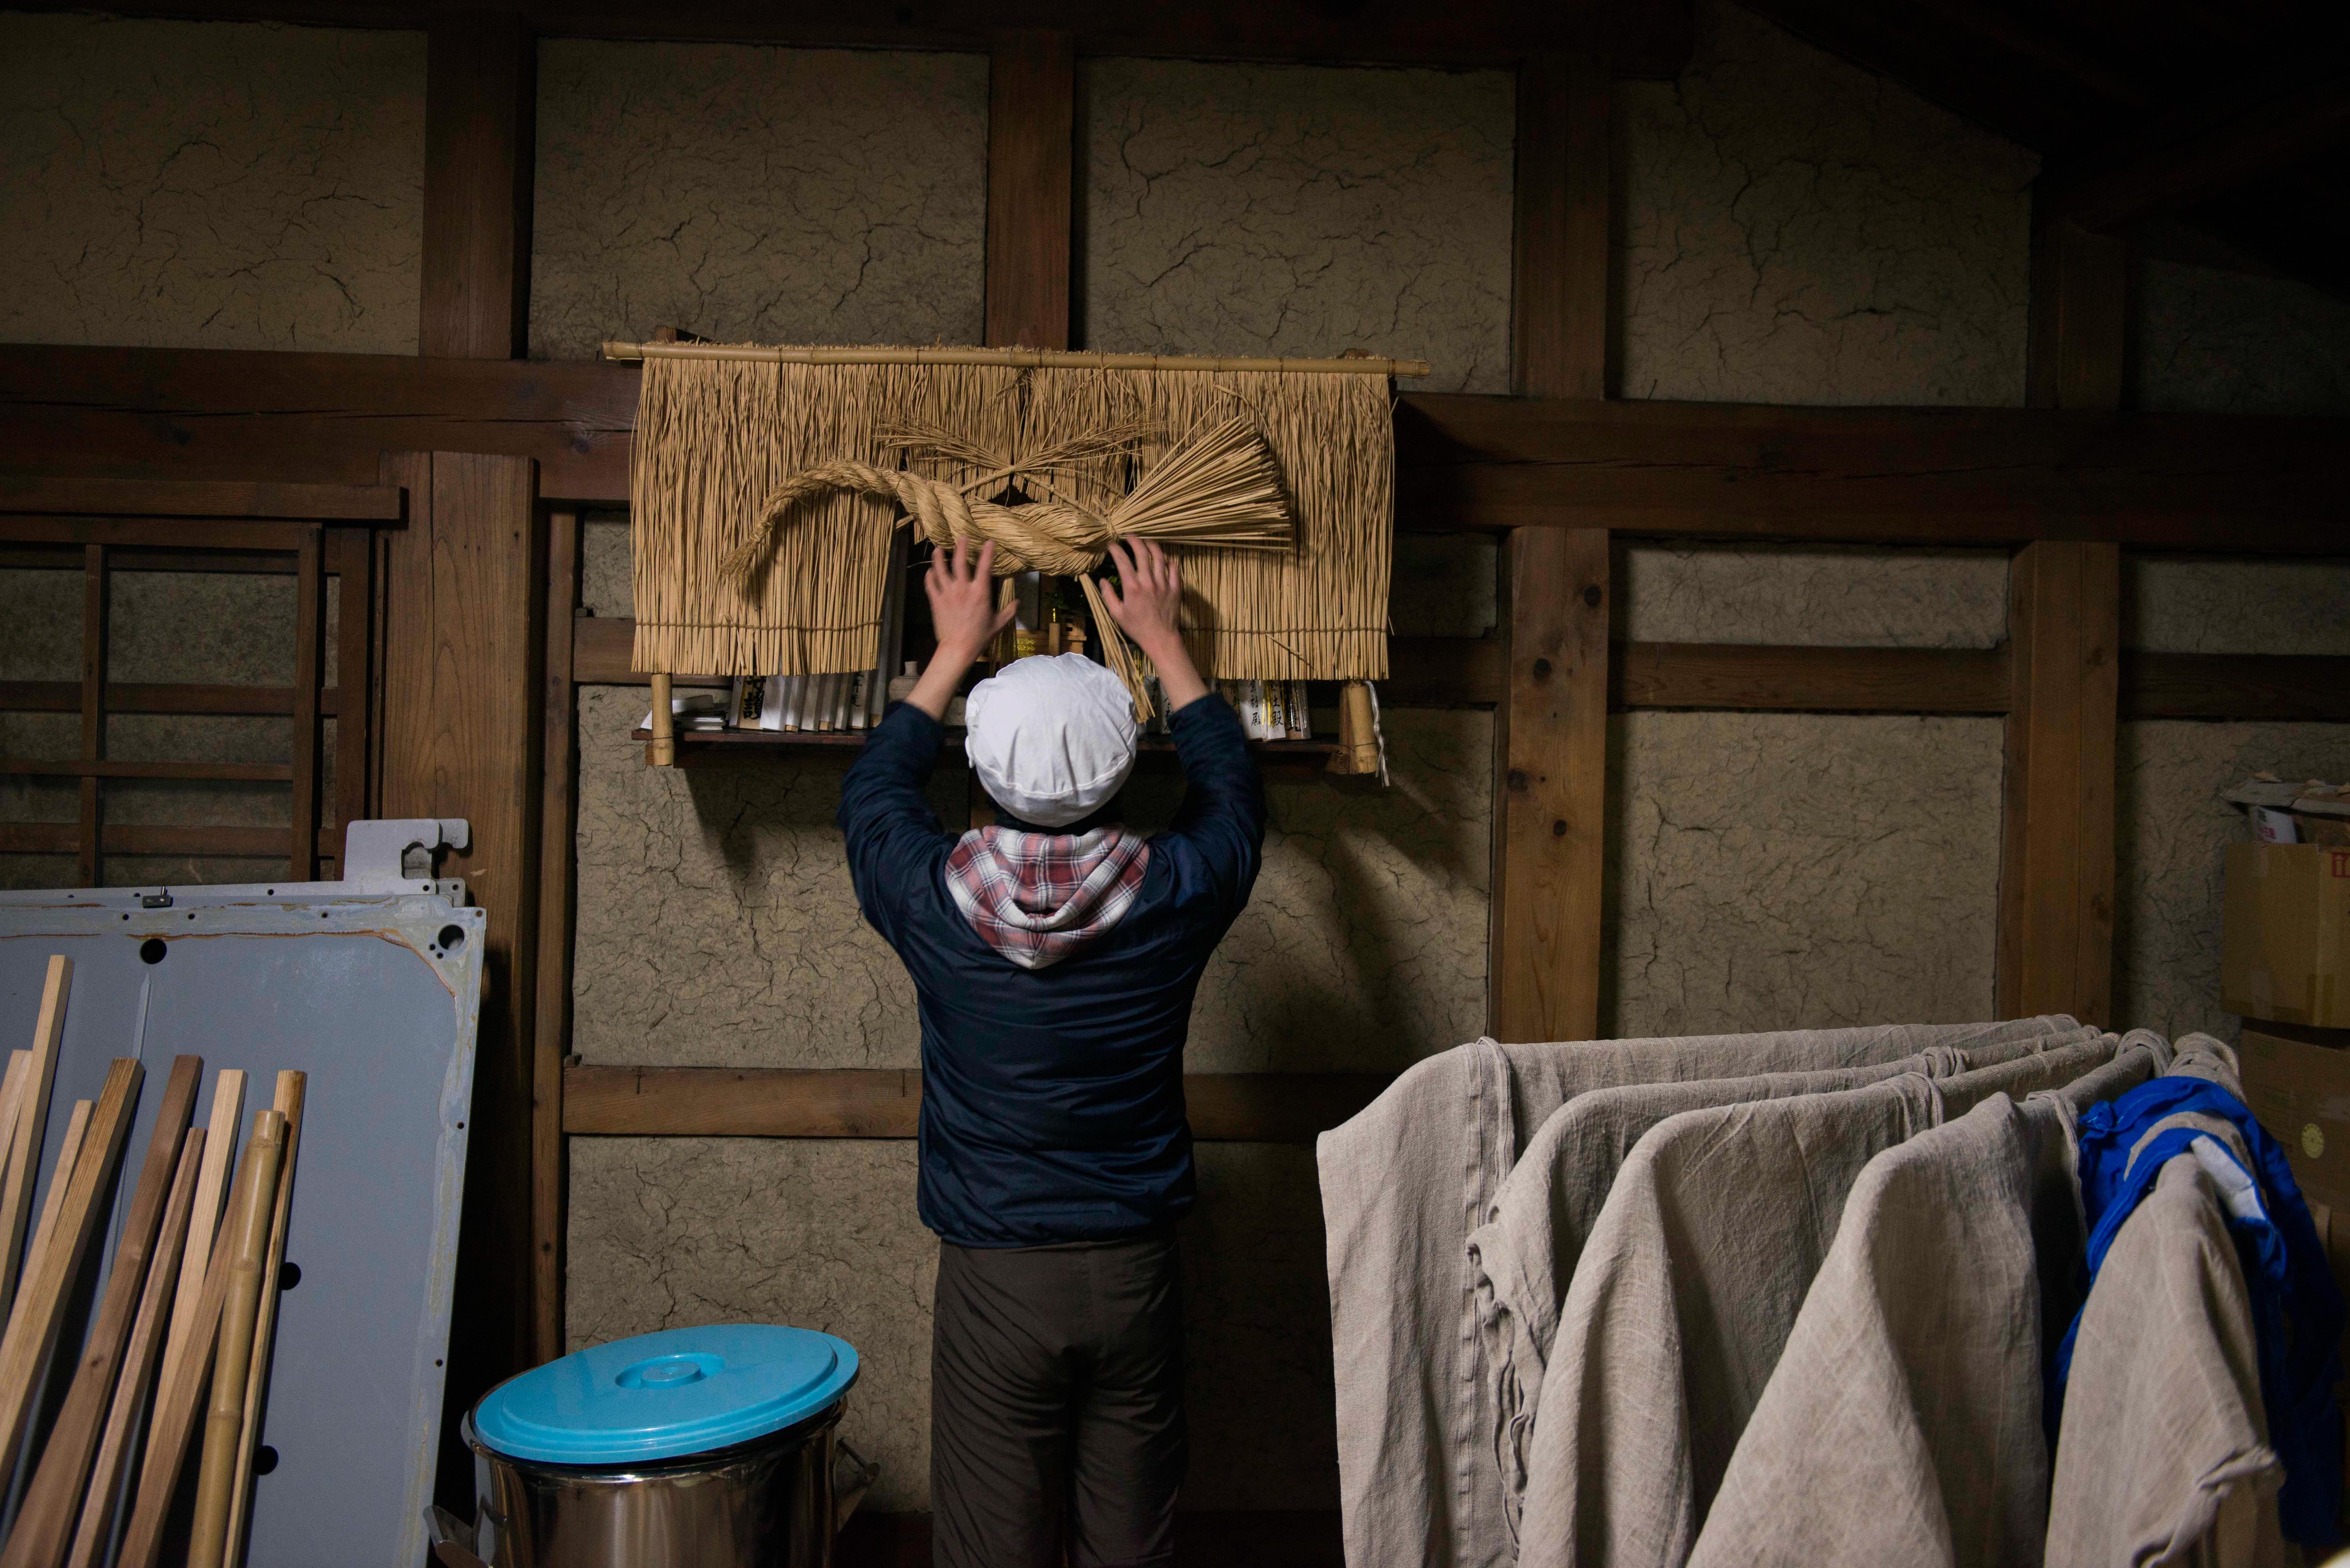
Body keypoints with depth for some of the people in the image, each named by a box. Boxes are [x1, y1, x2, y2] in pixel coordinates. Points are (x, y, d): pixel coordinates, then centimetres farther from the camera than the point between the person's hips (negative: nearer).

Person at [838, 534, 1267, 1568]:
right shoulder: (1174, 896, -12)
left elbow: (872, 786, 11)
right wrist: (1162, 639, 20)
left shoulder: (935, 900, -13)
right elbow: (1231, 783, 12)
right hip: (1135, 1276, 1)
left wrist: (954, 652, 19)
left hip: (991, 1278, -1)